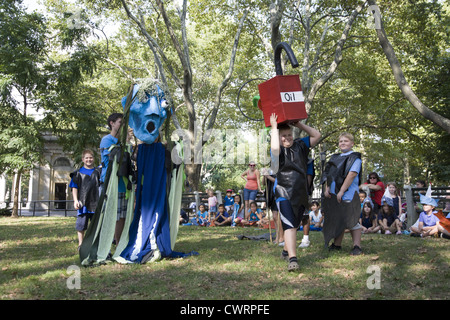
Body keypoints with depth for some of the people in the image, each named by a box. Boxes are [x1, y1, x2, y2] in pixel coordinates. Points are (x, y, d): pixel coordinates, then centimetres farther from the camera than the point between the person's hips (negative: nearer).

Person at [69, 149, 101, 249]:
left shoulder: (98, 172, 9)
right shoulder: (78, 173, 6)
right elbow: (74, 187, 5)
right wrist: (75, 200, -5)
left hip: (95, 203, 2)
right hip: (83, 203, -1)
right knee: (81, 225, 1)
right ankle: (81, 244, 12)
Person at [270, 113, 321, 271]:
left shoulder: (300, 145, 10)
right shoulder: (278, 150, -6)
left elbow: (316, 135, 8)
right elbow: (274, 147, -31)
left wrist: (298, 124, 4)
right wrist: (274, 127, -18)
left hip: (300, 193, 6)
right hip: (283, 192, -6)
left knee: (295, 225, 15)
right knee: (289, 225, -17)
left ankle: (286, 251, 32)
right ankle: (292, 259, -21)